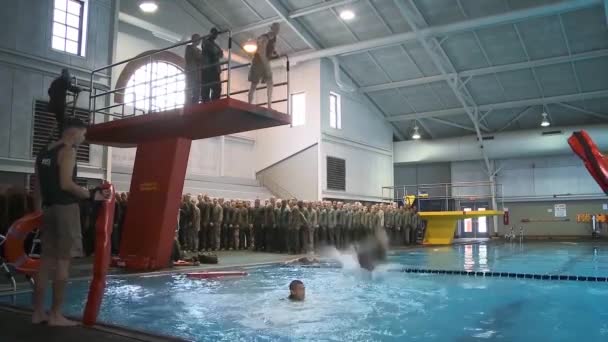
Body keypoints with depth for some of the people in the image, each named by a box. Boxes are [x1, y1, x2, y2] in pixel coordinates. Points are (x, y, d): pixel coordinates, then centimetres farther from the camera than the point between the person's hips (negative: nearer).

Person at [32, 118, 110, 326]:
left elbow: (39, 188, 17)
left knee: (46, 260, 9)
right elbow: (66, 184, -19)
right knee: (62, 261, -5)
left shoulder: (44, 153, 17)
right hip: (65, 209, -8)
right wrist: (92, 195, -15)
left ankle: (38, 312, 13)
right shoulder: (67, 151, -8)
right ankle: (56, 315, -2)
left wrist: (39, 212, 20)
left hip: (48, 209, 8)